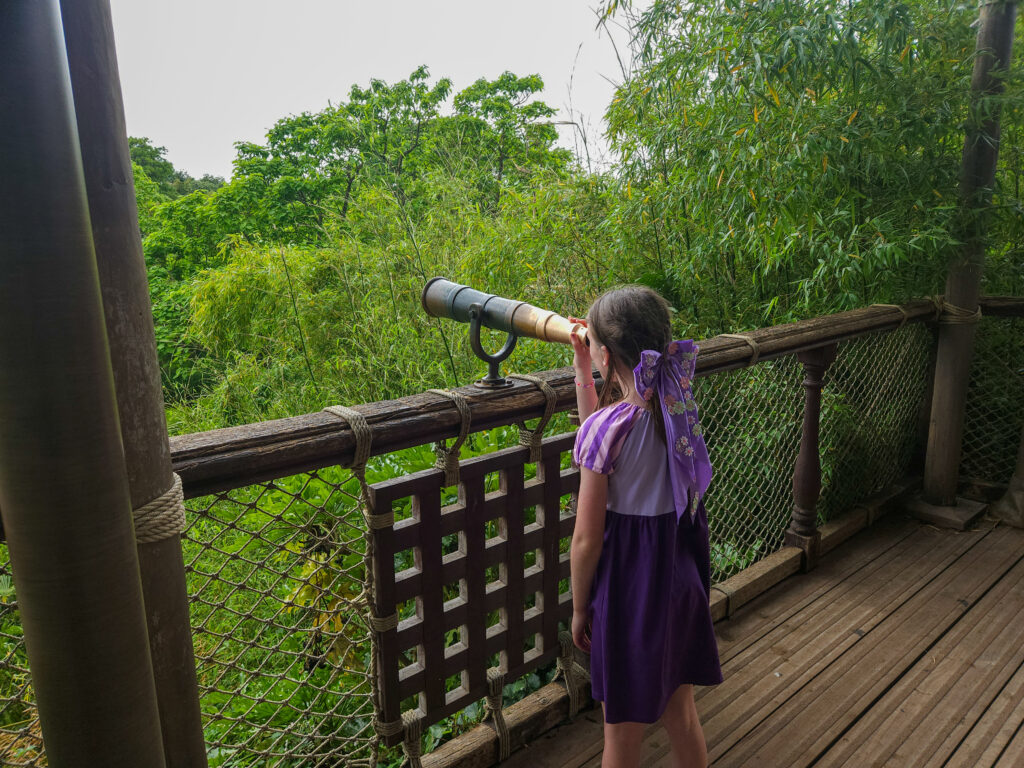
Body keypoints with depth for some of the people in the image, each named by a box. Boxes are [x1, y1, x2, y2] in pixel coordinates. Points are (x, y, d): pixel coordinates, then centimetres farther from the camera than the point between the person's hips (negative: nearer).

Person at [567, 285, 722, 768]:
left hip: (629, 586, -6)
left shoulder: (608, 426, -24)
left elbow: (587, 540, -18)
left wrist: (579, 609, -2)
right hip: (683, 578, 7)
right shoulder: (678, 404, -5)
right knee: (681, 715, 27)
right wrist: (581, 366, 13)